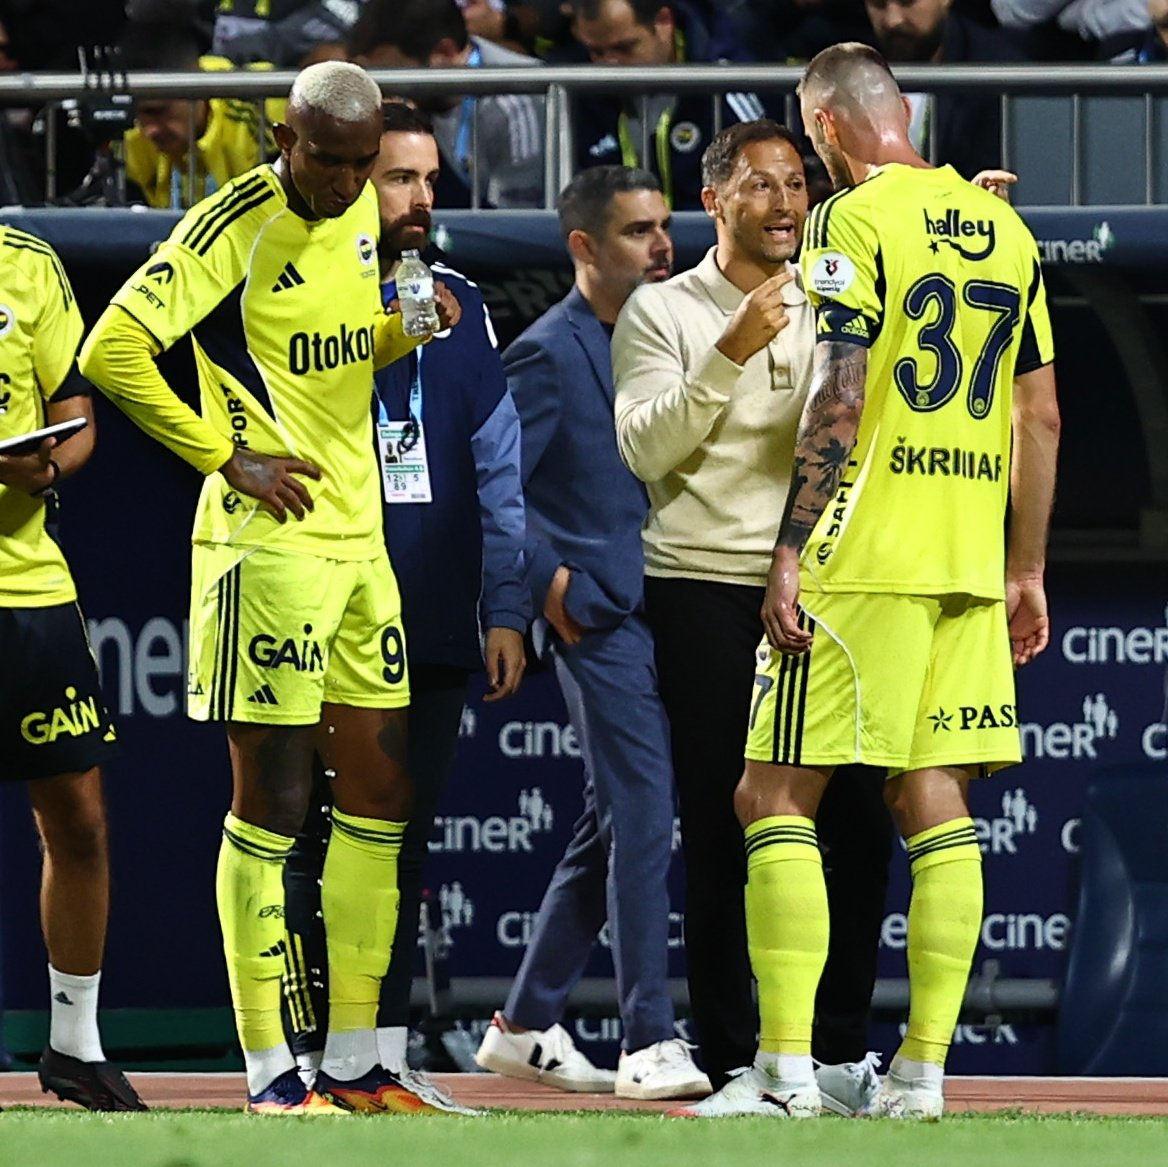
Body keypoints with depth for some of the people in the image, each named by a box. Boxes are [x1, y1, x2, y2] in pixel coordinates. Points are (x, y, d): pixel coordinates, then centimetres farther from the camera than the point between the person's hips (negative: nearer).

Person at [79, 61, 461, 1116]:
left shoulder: (361, 211, 10)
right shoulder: (234, 229, -13)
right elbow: (111, 353, -18)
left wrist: (408, 327, 3)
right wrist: (226, 455, -15)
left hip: (358, 538, 8)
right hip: (268, 542, -8)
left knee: (380, 792, 9)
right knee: (272, 800, -6)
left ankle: (354, 1061, 16)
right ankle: (269, 1073, -2)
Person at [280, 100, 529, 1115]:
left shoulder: (459, 305, 13)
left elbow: (497, 462, 13)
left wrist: (505, 609, 8)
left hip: (437, 630, 5)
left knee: (404, 842, 7)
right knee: (321, 844, -4)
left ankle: (384, 1058, 12)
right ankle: (309, 1060, 0)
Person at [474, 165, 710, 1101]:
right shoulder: (550, 354, -9)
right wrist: (550, 582, -12)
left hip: (654, 615, 9)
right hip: (597, 618, -9)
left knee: (614, 830, 12)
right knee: (643, 821, -13)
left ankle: (527, 1026, 22)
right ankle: (650, 1046, -15)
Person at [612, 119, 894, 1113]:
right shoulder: (664, 313, 2)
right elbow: (645, 448, -9)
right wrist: (730, 354, -20)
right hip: (707, 591, -3)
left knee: (861, 821, -1)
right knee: (723, 833, -1)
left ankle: (840, 1051, 9)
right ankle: (732, 1061, 4)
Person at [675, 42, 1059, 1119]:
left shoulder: (854, 221, -8)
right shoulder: (1003, 228, 13)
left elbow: (839, 403, -16)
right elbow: (1041, 416, 14)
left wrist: (791, 556, -14)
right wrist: (1026, 571, 20)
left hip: (862, 560, -7)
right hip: (970, 562, 7)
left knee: (776, 798, -2)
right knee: (933, 801, 8)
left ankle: (785, 1067, -9)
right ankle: (924, 1069, 5)